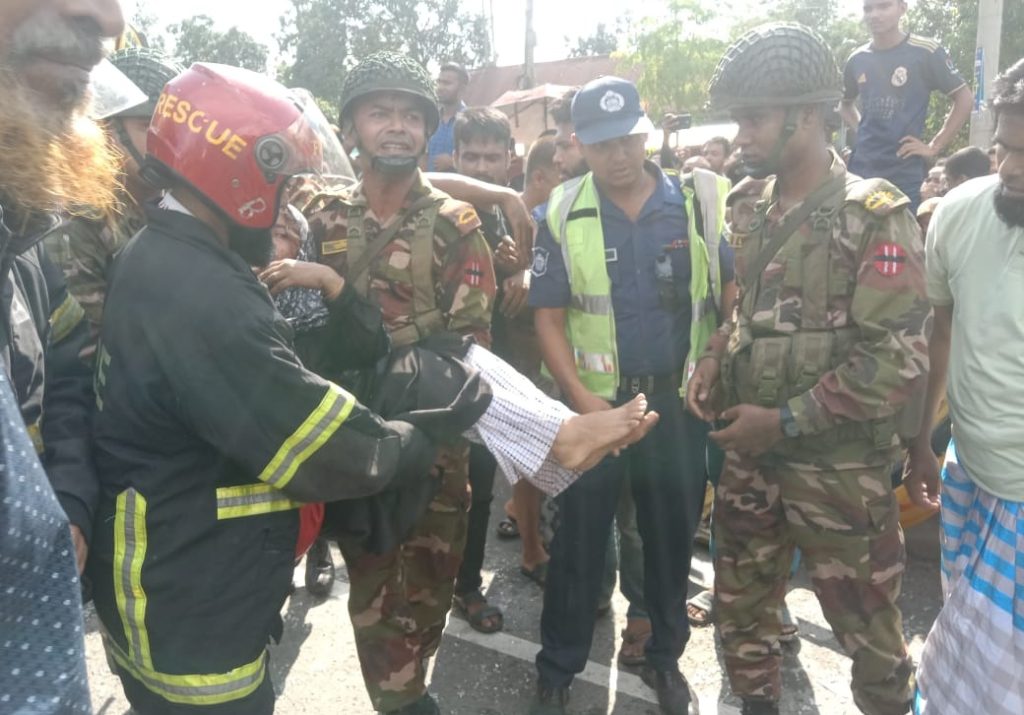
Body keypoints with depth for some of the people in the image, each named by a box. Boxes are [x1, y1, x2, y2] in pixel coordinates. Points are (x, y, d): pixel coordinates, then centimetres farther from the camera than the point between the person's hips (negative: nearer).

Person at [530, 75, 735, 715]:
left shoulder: (700, 204, -3)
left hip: (678, 402, 2)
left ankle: (666, 658, 35)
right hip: (595, 401, -1)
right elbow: (548, 317, -4)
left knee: (673, 533, 14)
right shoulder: (564, 215, -6)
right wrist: (581, 397, -13)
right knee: (580, 538, 8)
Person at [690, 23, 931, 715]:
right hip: (751, 452, 6)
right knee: (741, 601, 18)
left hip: (837, 463, -6)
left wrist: (787, 419, -18)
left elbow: (898, 357, -18)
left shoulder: (875, 216, -13)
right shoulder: (761, 214, 7)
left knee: (864, 619, 12)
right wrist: (715, 362, 0)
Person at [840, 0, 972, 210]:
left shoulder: (925, 52, -5)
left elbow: (964, 98, 0)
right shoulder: (857, 59, 8)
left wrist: (934, 147, -5)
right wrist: (859, 130, 9)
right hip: (860, 170, 4)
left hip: (905, 174, -4)